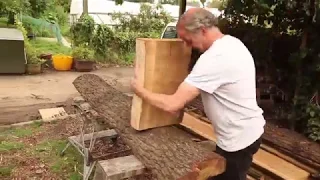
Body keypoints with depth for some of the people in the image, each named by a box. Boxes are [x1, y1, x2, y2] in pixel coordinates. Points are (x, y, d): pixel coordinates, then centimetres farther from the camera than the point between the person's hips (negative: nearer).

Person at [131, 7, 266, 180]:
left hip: (238, 139, -9)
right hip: (249, 130, 9)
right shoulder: (233, 43, 2)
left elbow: (172, 105, -30)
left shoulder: (213, 58, -30)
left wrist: (139, 90, -15)